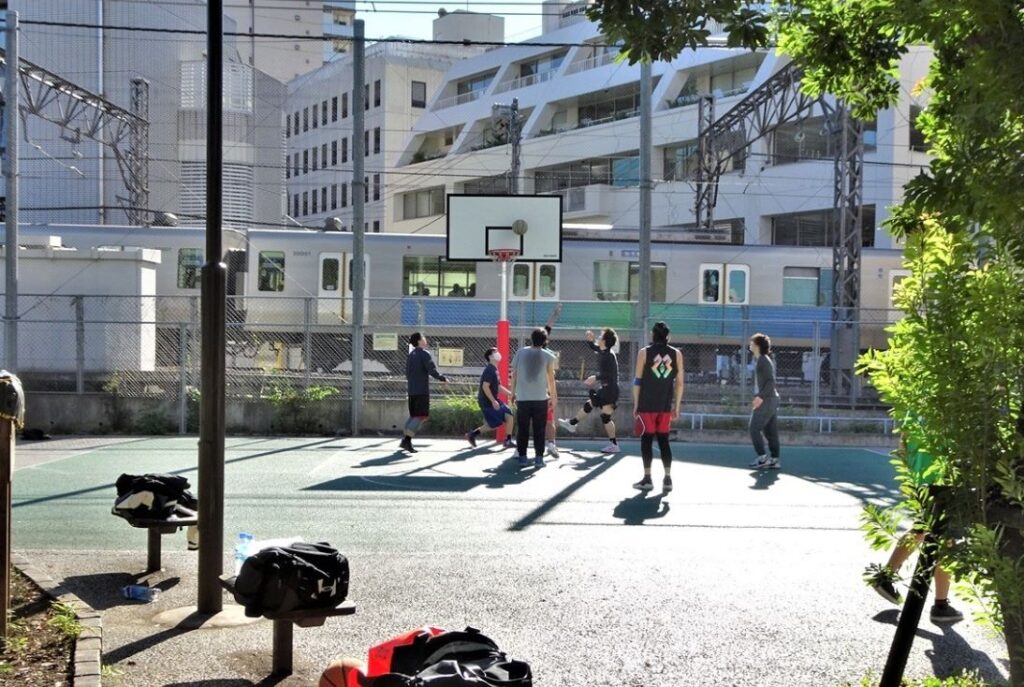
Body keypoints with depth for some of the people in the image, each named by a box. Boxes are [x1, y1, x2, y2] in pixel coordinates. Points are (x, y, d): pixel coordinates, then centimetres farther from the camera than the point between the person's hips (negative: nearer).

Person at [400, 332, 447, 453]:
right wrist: (443, 378, -3)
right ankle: (407, 440, -15)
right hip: (422, 390, -8)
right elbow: (432, 371, -16)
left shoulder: (410, 355, 16)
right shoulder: (424, 354, -9)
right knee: (421, 416, -7)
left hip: (412, 390, 8)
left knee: (413, 416, 15)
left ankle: (405, 439, 10)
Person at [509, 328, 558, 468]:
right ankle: (539, 457, 2)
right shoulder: (548, 356, -1)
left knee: (522, 429, 8)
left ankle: (522, 456, 8)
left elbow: (514, 375, 5)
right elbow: (551, 379, 2)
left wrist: (513, 393, 14)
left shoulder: (520, 353, 2)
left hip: (522, 398, 1)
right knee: (539, 430, 5)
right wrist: (553, 396, 14)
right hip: (541, 398, -1)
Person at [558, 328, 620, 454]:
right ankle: (571, 423, 41)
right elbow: (594, 347, 26)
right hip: (605, 388, 10)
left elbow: (609, 374, -28)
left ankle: (614, 445, 1)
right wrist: (590, 340, 7)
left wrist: (596, 377, -27)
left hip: (610, 389, -10)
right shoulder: (602, 351, 6)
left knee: (605, 416, -6)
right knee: (588, 405, 23)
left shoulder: (609, 355, -21)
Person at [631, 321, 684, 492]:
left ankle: (647, 479, 4)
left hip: (647, 405, -2)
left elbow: (638, 381, -3)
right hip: (666, 406, 3)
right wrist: (677, 406, 10)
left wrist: (635, 405, 4)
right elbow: (679, 382, 4)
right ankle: (667, 479, 5)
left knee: (646, 440, 5)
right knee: (664, 441, 10)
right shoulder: (676, 354, 4)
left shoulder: (644, 353, -2)